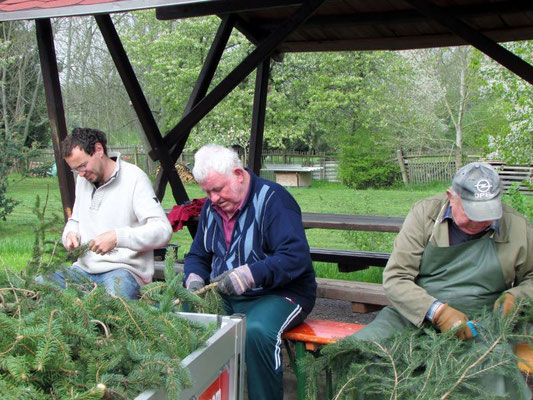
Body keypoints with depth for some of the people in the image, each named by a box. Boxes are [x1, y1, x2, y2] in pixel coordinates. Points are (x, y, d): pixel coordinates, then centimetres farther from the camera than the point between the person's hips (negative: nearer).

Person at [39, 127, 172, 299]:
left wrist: (117, 237, -27)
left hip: (123, 269, -7)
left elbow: (162, 230, -16)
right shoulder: (83, 179, 16)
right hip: (84, 268, 7)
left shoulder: (134, 178, -8)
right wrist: (70, 234, 5)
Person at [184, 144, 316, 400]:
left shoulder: (273, 199, -13)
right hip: (224, 296, 7)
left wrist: (250, 274, -34)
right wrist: (194, 279, -3)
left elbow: (296, 256, -23)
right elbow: (197, 256, 20)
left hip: (278, 293, -6)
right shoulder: (211, 207, 10)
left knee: (257, 331, -37)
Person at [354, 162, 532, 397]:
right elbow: (394, 279, -7)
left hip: (479, 330, 0)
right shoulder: (425, 213, -2)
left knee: (498, 385, -33)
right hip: (414, 315, 0)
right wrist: (437, 312, -21)